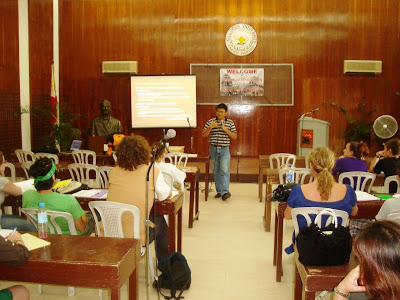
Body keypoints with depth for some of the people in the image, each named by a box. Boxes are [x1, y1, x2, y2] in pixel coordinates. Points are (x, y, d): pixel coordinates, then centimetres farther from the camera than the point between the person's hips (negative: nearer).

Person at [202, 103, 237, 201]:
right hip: (213, 149, 2)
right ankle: (219, 191, 17)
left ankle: (225, 192, -18)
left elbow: (235, 137, 2)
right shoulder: (210, 121, 5)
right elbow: (203, 135, 1)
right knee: (216, 171, 7)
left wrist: (226, 130, -13)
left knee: (224, 170, -15)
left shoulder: (230, 122, 4)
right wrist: (210, 128, -17)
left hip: (224, 149, -2)